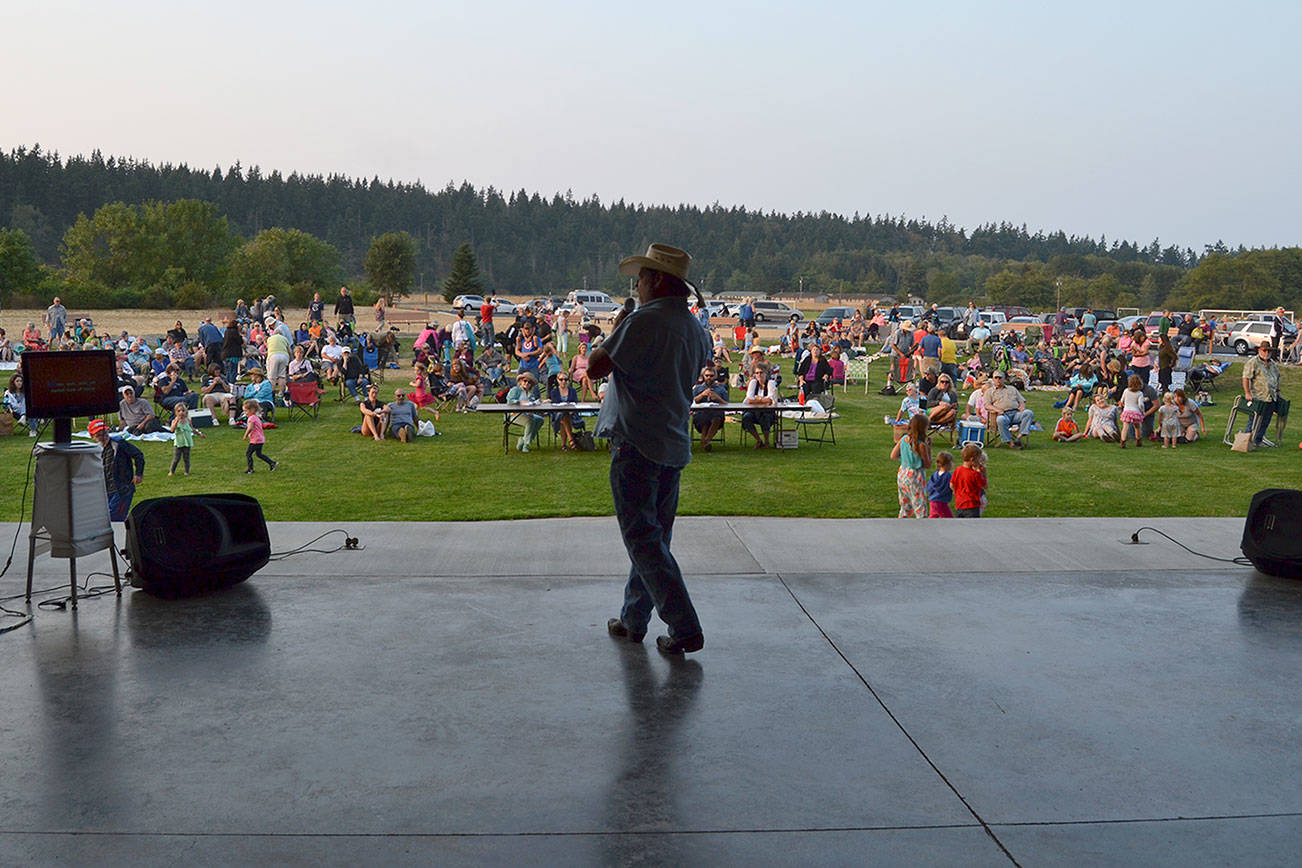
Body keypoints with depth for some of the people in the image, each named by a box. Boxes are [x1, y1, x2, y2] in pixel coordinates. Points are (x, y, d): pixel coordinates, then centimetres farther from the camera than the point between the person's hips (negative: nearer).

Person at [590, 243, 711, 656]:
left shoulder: (643, 321, -16)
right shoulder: (696, 328, 9)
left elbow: (595, 366, -14)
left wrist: (615, 330, 3)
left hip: (636, 443, -8)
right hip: (674, 446, 8)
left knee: (644, 539, -4)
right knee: (653, 536, 16)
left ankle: (685, 629, -8)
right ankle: (633, 619, 28)